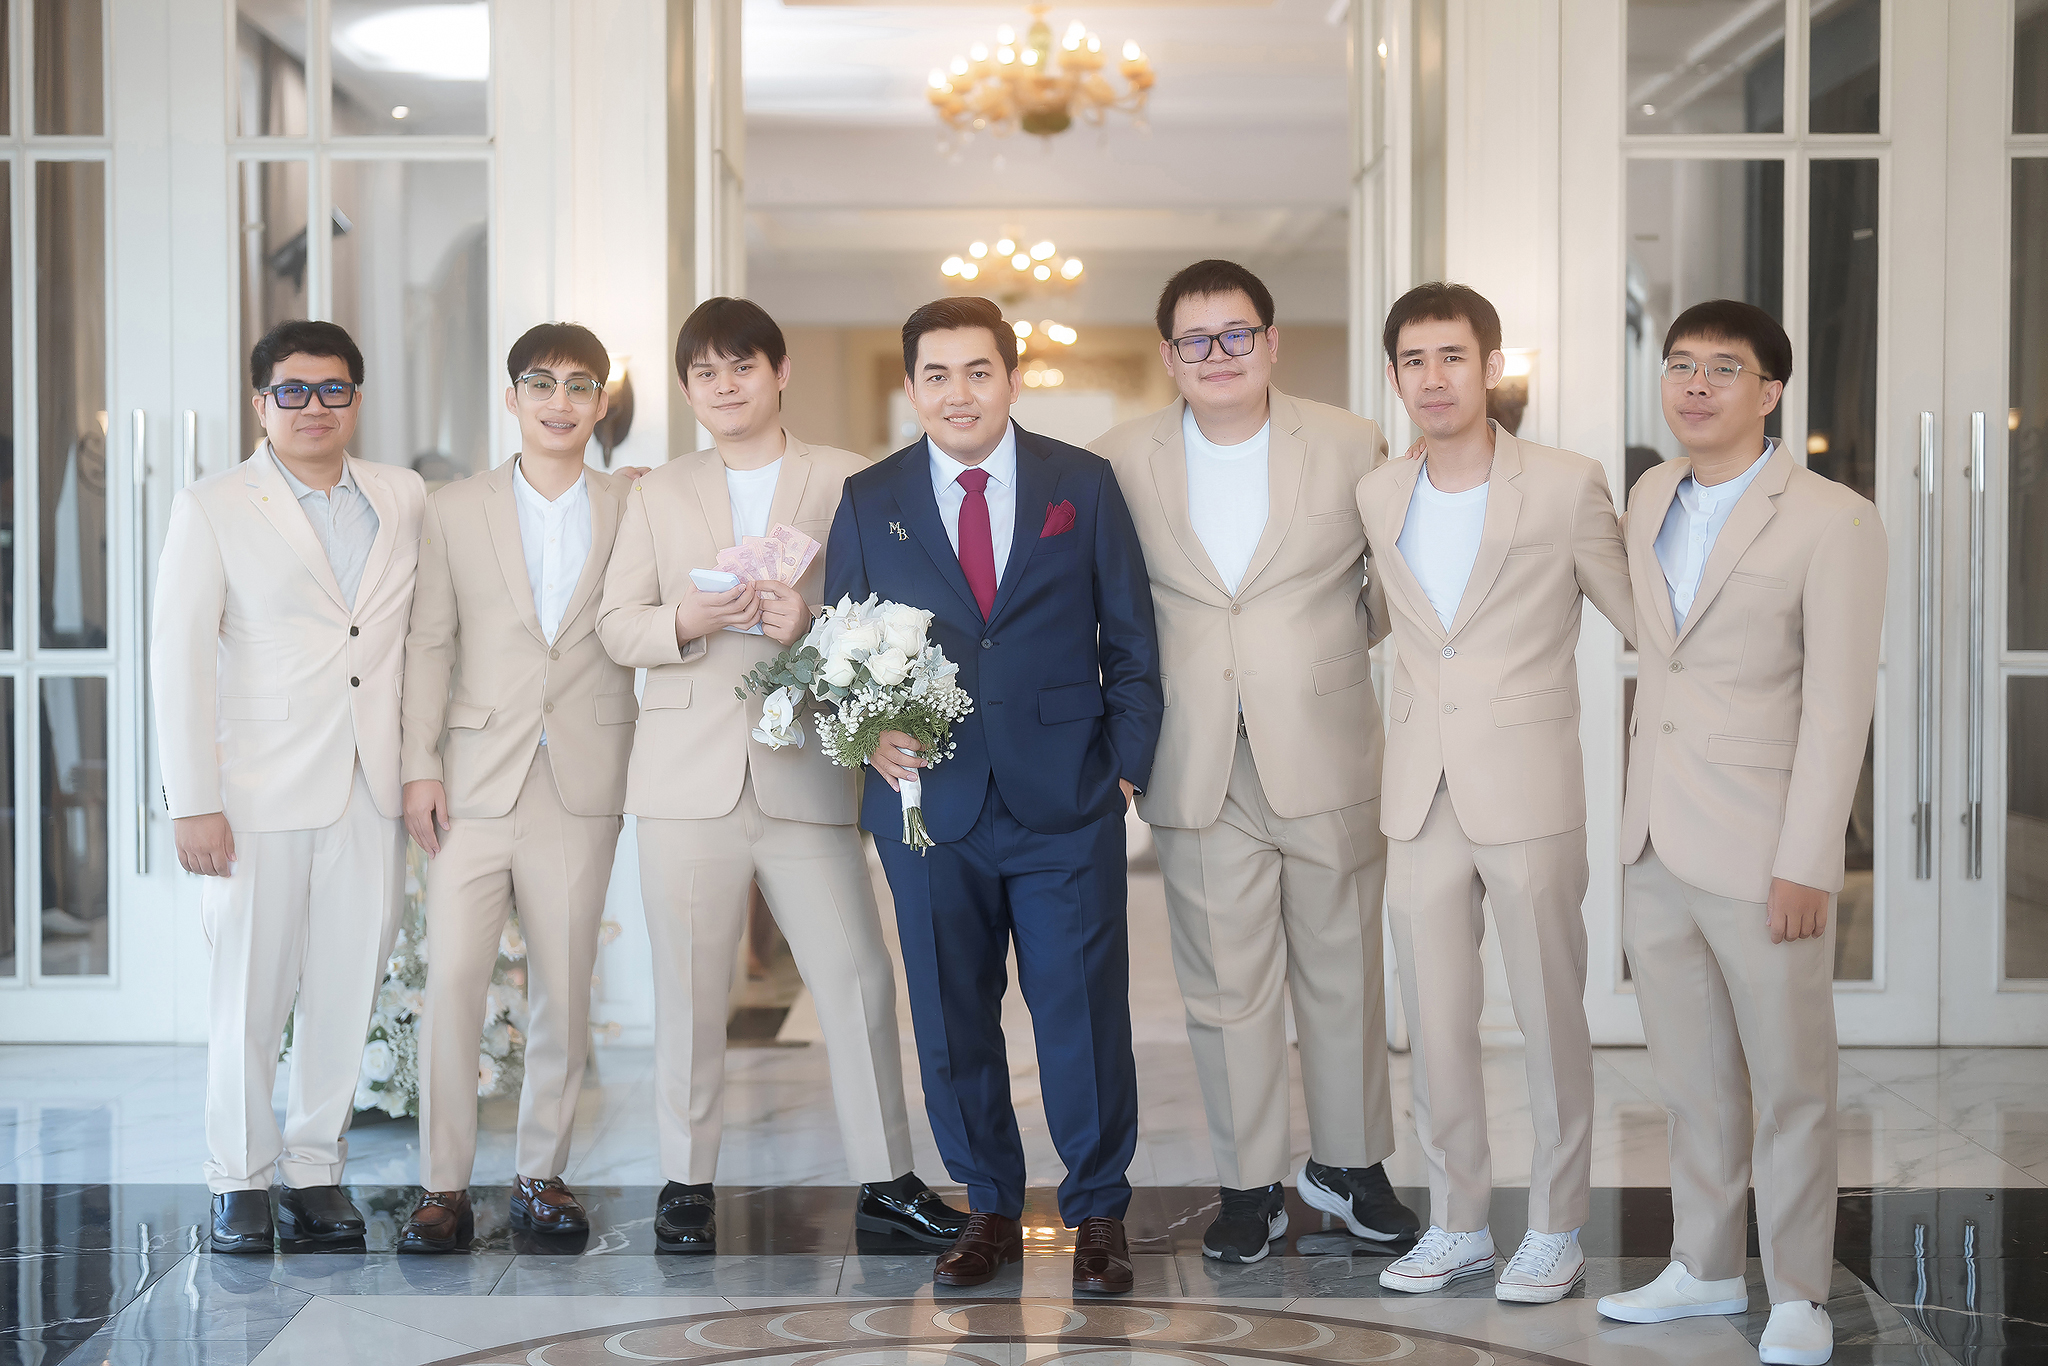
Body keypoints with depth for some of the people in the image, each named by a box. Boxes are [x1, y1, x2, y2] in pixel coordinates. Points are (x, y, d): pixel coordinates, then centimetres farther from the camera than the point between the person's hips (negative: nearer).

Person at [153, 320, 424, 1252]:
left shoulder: (405, 499, 11)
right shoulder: (213, 510, 0)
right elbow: (177, 657, -3)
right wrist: (192, 803, -9)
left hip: (373, 789, 3)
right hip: (261, 790, -3)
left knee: (347, 990, 4)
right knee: (250, 991, 1)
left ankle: (317, 1168, 17)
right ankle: (240, 1178, 14)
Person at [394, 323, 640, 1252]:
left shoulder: (634, 509, 8)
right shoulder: (454, 510, 9)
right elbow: (428, 643, 7)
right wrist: (419, 767, -1)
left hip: (584, 781, 1)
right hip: (477, 780, 0)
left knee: (564, 987, 4)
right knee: (453, 975, -9)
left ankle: (542, 1174, 16)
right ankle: (444, 1187, -1)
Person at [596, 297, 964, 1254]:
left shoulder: (848, 483, 8)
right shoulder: (657, 497, 15)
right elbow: (616, 626, 9)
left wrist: (814, 624, -17)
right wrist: (685, 622, -12)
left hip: (807, 775, -1)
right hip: (689, 778, 1)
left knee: (858, 978, -3)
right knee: (690, 990, 4)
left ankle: (886, 1182, 6)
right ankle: (686, 1182, 14)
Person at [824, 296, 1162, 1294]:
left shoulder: (1083, 484, 5)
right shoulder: (869, 502, 8)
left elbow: (1131, 641, 6)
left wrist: (1125, 765, -2)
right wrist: (872, 733, -8)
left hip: (1066, 800, -1)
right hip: (930, 800, 2)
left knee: (1084, 1013, 0)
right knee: (952, 1021, 8)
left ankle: (1099, 1212, 16)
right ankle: (990, 1210, 23)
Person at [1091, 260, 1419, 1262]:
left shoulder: (1352, 447, 0)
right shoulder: (1119, 462, 2)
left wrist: (1341, 647, 8)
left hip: (1327, 760, 0)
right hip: (1200, 769, 0)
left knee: (1343, 971, 10)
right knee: (1225, 983, 5)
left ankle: (1347, 1163, 27)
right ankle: (1248, 1185, 17)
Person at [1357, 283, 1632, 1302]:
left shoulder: (1567, 487, -7)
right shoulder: (1378, 498, 7)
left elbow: (1643, 620, 1)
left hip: (1529, 794, -4)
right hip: (1420, 797, 4)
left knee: (1550, 1018, 4)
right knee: (1434, 1021, 9)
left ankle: (1556, 1229, 17)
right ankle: (1457, 1222, 22)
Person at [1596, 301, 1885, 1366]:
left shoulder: (1832, 521, -10)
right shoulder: (1650, 500, 10)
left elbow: (1839, 708, -13)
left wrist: (1806, 864, -17)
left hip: (1759, 856, -6)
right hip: (1656, 845, 6)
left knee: (1789, 1085, 5)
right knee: (1691, 1079, 15)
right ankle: (1705, 1267, 28)